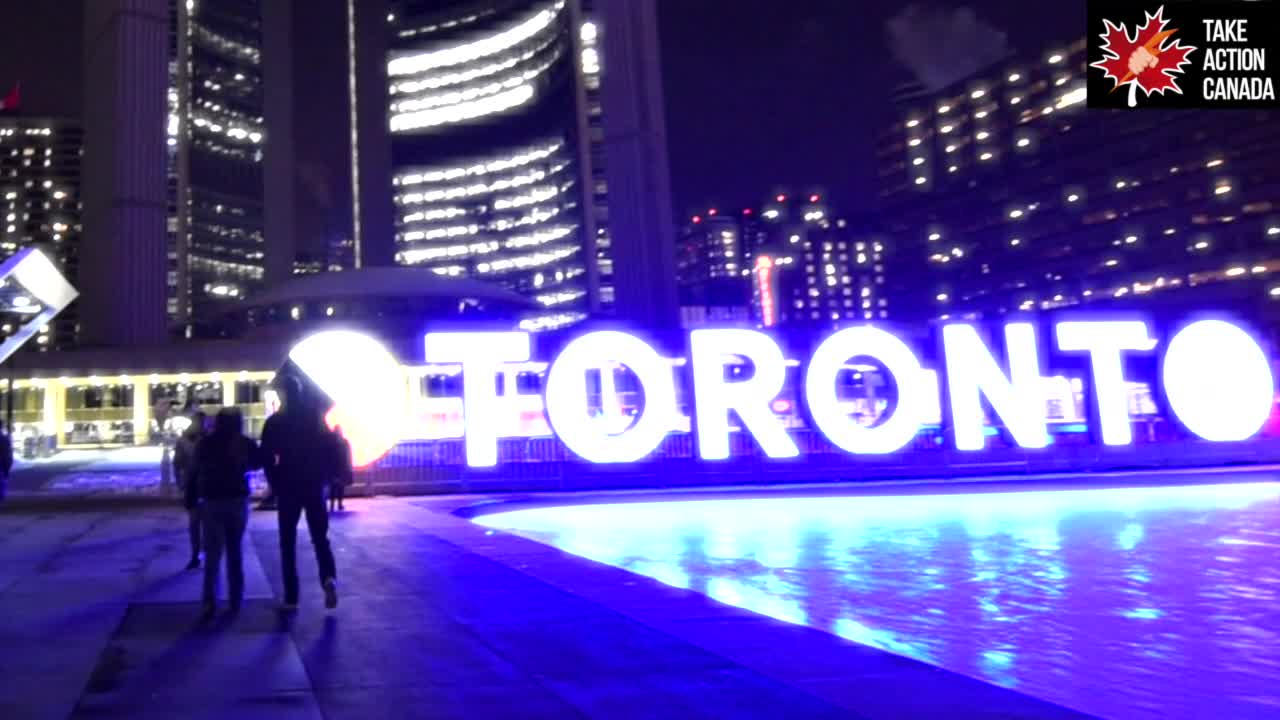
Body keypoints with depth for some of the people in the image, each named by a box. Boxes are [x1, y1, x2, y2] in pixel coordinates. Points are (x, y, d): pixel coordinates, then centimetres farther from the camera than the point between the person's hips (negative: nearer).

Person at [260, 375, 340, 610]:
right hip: (314, 485, 1)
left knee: (288, 543, 8)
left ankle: (291, 598, 6)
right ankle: (329, 578, -16)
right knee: (320, 538, 10)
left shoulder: (274, 422, -4)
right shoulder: (316, 415, 1)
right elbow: (330, 447, -2)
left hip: (287, 487, -1)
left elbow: (267, 457, -5)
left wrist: (275, 484, 6)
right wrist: (327, 476, 6)